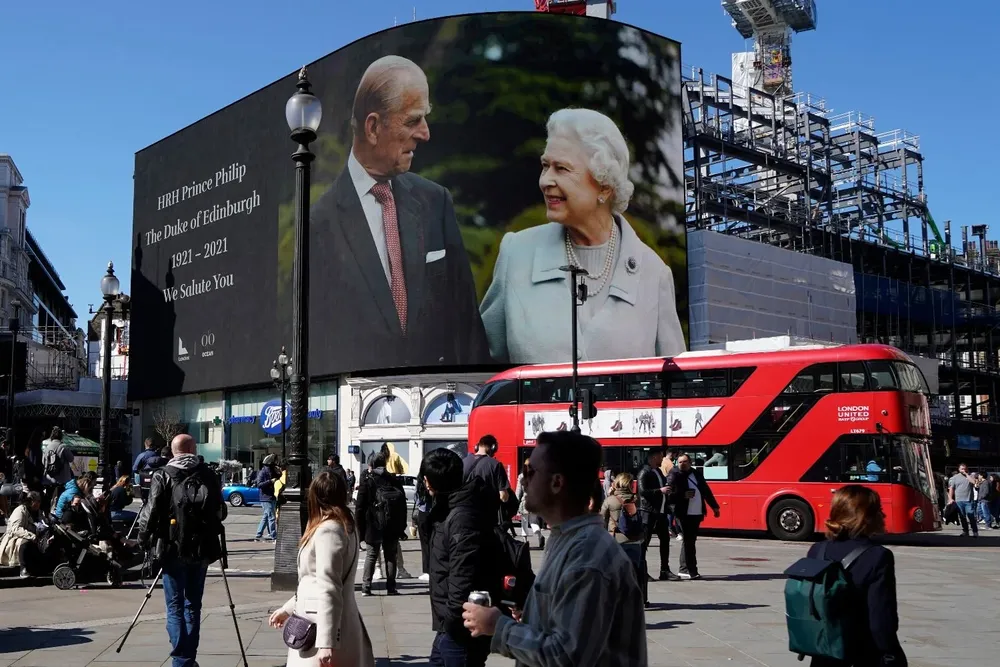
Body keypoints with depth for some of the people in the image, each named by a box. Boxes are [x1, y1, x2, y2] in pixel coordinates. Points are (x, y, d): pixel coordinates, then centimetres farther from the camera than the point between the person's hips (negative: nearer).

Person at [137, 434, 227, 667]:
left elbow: (151, 513, -9)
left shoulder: (163, 476, -5)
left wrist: (144, 540, 4)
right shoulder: (209, 475, 2)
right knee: (193, 605, 13)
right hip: (201, 550, 2)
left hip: (172, 549, -2)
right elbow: (221, 513, 5)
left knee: (175, 606, 4)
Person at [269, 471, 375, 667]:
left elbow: (329, 589, -21)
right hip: (338, 624, 9)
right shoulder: (345, 525, 11)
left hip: (325, 627, -9)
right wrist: (288, 608, 25)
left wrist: (326, 642, -23)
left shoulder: (327, 530, -16)